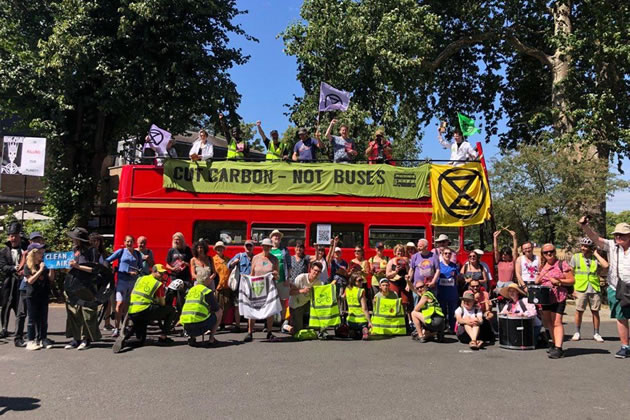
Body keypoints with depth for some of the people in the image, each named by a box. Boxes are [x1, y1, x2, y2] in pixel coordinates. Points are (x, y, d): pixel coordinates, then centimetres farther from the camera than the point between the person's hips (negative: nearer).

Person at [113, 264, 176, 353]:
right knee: (171, 310, 8)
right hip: (143, 311, -7)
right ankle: (163, 337, 6)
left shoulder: (140, 279, 18)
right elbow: (162, 303, 5)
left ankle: (126, 334, -7)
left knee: (141, 340, 23)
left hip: (131, 313, 7)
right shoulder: (158, 284, 0)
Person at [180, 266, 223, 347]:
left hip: (186, 327, 6)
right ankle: (211, 339, 12)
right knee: (219, 312, 14)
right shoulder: (207, 291, 0)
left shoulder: (191, 290, 19)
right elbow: (216, 308, 5)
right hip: (198, 326, -6)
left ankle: (191, 337, 13)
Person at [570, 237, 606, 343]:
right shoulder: (575, 257, 4)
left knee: (595, 311, 7)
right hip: (580, 289, -1)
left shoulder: (595, 258, 7)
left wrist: (596, 254, -4)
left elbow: (606, 265, -13)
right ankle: (577, 333, 13)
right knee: (579, 311, 2)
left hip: (594, 289, 1)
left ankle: (596, 334, 18)